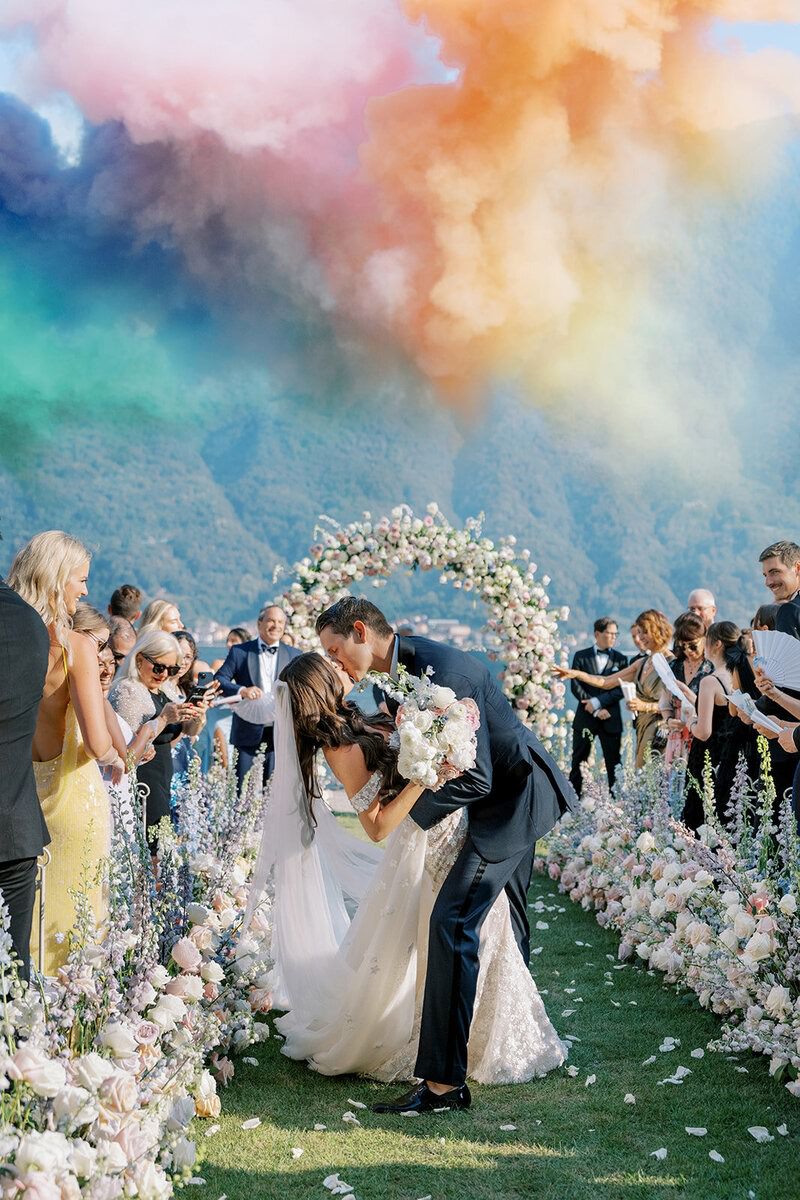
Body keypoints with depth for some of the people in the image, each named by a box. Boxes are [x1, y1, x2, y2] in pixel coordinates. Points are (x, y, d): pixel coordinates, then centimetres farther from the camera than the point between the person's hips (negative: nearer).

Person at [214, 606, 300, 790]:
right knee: (243, 789, 3)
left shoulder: (294, 655, 9)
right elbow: (219, 679, -3)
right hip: (247, 733, -1)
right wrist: (241, 690, -21)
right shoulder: (239, 651, 4)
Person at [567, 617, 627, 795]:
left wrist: (597, 702, -14)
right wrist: (595, 710, -10)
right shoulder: (581, 656, 4)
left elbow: (621, 689, -3)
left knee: (613, 763, 1)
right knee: (578, 762, 3)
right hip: (585, 718, 0)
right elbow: (576, 687, -3)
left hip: (611, 719, 0)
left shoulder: (620, 659, 6)